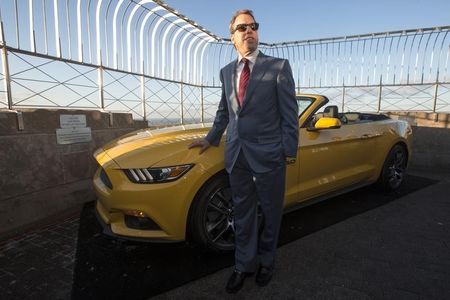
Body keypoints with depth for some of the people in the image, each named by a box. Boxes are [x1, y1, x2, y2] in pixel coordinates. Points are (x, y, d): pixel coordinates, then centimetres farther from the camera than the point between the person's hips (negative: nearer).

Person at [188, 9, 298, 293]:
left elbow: (289, 111, -5)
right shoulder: (227, 71, 12)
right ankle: (244, 265, 33)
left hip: (268, 154, -3)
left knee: (270, 213, 13)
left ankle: (266, 261, 36)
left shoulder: (278, 66, -2)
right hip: (236, 154, 4)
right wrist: (211, 138, 22)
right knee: (243, 214, 14)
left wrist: (290, 149, -8)